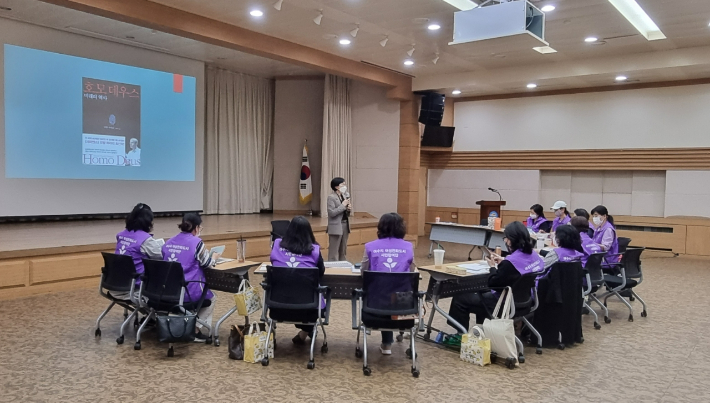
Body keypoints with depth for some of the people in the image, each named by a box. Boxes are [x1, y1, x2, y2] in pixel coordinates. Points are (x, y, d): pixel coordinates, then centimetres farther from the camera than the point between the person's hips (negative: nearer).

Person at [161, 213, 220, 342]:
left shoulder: (169, 242, 7)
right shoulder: (197, 242, -12)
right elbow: (207, 264, -3)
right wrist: (214, 257, 18)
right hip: (189, 292, -6)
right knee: (211, 298, 26)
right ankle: (196, 330, 15)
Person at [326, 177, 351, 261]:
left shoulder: (344, 195, 11)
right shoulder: (331, 197, -11)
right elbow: (332, 213, -19)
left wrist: (349, 208, -2)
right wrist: (343, 205, -17)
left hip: (345, 224, 8)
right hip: (336, 226, -8)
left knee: (343, 250, 14)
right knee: (334, 251, -3)